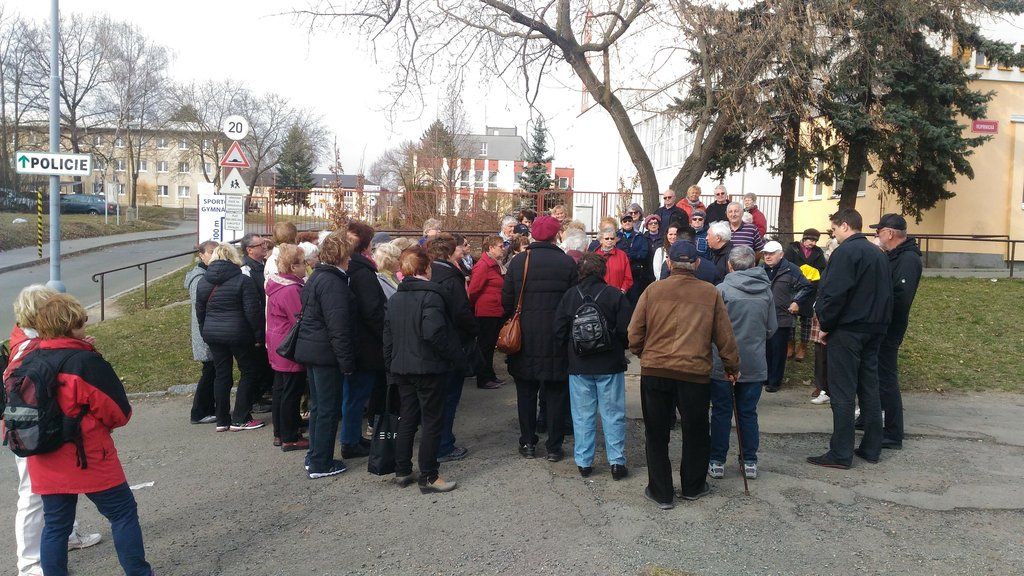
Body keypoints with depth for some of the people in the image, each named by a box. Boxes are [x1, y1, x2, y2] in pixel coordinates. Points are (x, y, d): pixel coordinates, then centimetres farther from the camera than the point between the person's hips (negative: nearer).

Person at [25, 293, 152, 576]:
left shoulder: (27, 363, 2)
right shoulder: (87, 361, -16)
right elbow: (120, 412, -14)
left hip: (45, 464, 6)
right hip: (88, 458, -6)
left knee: (55, 525, 15)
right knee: (123, 514, 7)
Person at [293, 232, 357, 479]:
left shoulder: (317, 277, 13)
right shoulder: (333, 283, -19)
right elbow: (338, 327, -23)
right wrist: (347, 362, -18)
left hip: (311, 350, 10)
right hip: (326, 354, -10)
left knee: (318, 405, 19)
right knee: (329, 409, 0)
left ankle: (314, 456, 28)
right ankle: (321, 464, 8)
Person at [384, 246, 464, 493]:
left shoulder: (394, 299, 9)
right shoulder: (430, 295, -15)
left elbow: (388, 338, 12)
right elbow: (434, 332, -28)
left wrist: (391, 369, 18)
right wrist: (455, 354, -15)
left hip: (402, 369, 7)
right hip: (428, 368, -7)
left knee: (407, 418, 17)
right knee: (432, 421, 2)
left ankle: (402, 472, 23)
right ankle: (428, 477, 7)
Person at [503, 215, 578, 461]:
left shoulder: (518, 261, -5)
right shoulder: (567, 263, -8)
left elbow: (506, 300, -2)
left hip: (525, 339, 1)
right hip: (556, 341, -1)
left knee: (526, 393, 13)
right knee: (556, 394, 9)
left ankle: (528, 443, 20)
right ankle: (554, 447, 13)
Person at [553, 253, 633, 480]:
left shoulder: (569, 296, -3)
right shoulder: (615, 296, -9)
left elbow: (559, 331, -1)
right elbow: (628, 331, -8)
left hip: (579, 366, 2)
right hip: (610, 365, -1)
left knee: (582, 415, 9)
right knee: (613, 414, 7)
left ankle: (583, 462, 14)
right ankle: (617, 461, 9)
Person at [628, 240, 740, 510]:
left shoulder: (653, 290, -2)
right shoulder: (710, 293, 0)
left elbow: (634, 334, -1)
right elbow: (724, 336, 4)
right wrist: (732, 367, 19)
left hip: (655, 370, 0)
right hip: (695, 373, 1)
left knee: (657, 434, 12)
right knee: (695, 433, 19)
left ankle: (660, 492, 17)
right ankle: (692, 486, 32)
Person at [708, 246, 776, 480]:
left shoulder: (722, 289, -13)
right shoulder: (766, 291, -1)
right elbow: (772, 327, 6)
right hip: (755, 364, 3)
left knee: (721, 413, 7)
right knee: (748, 413, 13)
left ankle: (717, 462, 13)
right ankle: (750, 463, 18)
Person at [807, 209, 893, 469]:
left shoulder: (845, 252, -14)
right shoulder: (878, 253, 14)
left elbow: (833, 294, -20)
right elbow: (887, 293, 16)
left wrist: (825, 323, -7)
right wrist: (880, 323, 17)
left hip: (847, 330, -8)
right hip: (875, 329, 8)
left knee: (842, 393, -4)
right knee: (870, 389, 13)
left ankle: (840, 454, 0)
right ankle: (871, 448, 20)